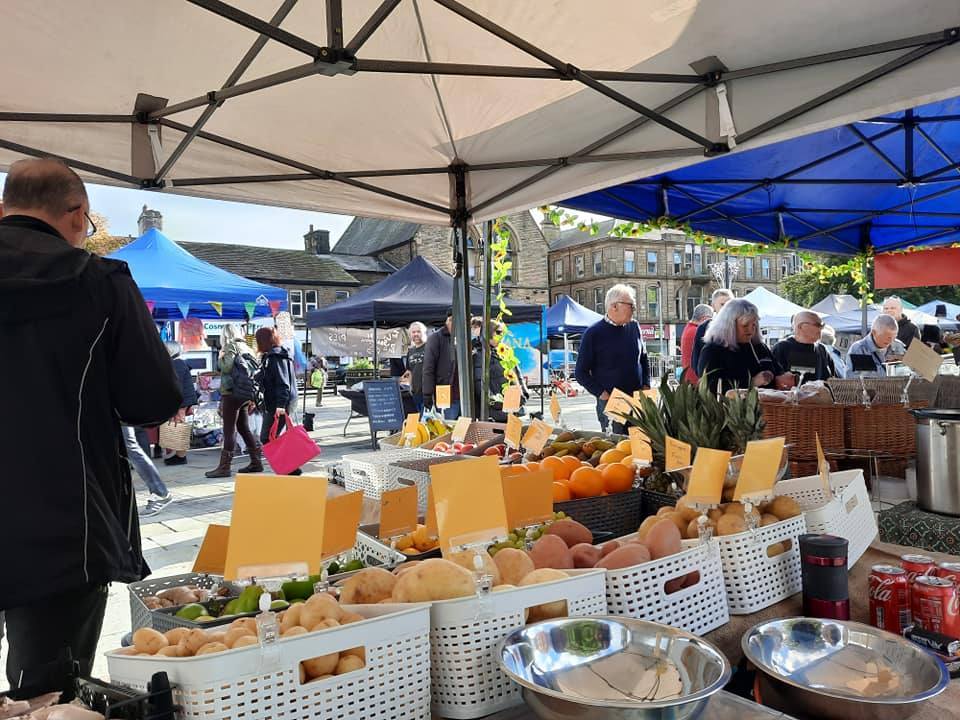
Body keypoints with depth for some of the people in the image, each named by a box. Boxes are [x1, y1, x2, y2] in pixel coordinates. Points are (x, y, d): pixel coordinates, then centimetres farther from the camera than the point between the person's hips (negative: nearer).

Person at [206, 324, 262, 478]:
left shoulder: (230, 347, -5)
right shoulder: (246, 348, 17)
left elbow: (227, 367, -18)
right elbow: (255, 370, 16)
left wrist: (221, 357, 3)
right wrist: (252, 398, 18)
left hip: (232, 393, -8)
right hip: (246, 394, 8)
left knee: (229, 430, -7)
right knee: (244, 429, 14)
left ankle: (224, 466, -5)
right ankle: (256, 462, 16)